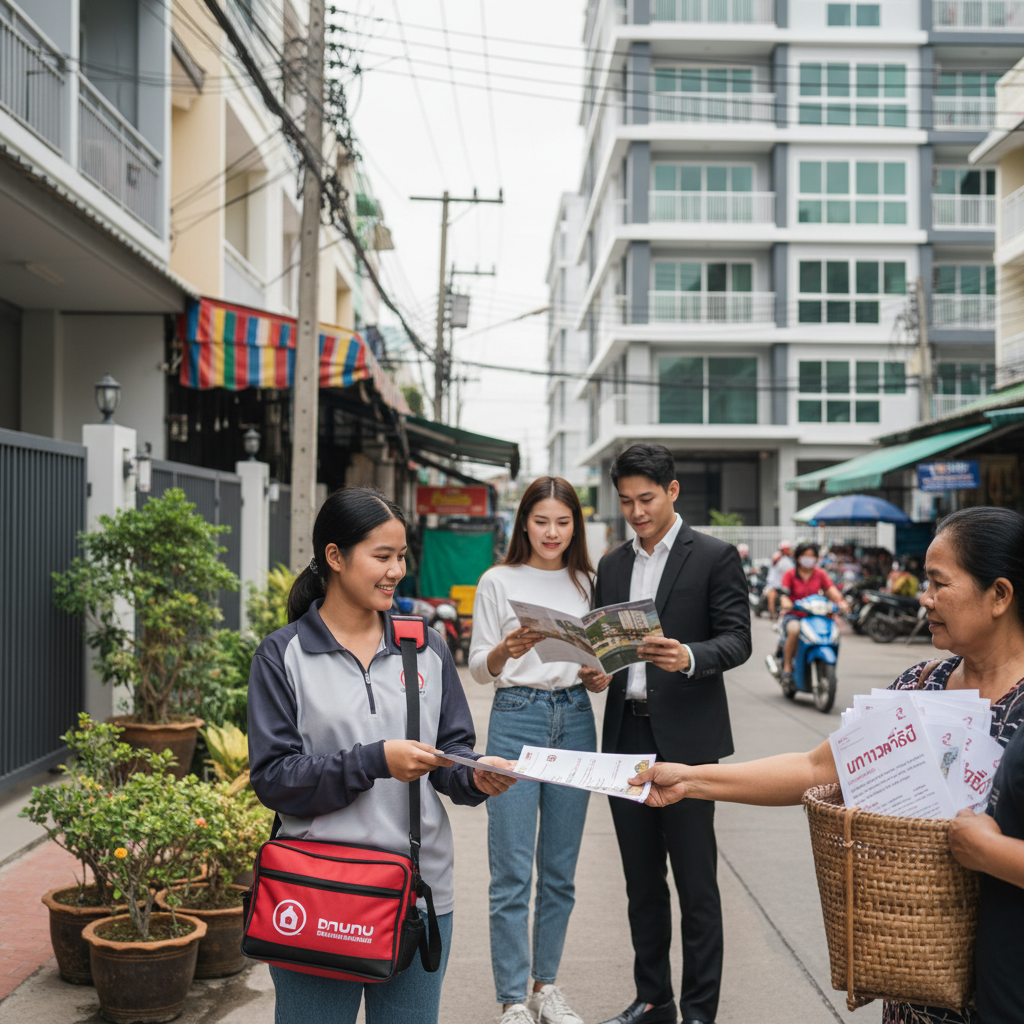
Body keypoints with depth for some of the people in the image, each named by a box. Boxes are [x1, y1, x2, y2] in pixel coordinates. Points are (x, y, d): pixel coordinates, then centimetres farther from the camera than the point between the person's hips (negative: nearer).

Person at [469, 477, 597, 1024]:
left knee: (560, 869, 10)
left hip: (575, 720, 4)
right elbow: (478, 668, 0)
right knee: (512, 873, -4)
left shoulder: (586, 582, 11)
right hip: (516, 718, -4)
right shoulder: (499, 582, 1)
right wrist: (506, 650, -20)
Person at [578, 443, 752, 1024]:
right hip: (626, 736, 5)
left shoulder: (715, 557, -2)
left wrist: (689, 658, -27)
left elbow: (738, 638, -8)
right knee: (642, 880, 13)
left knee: (696, 883, 0)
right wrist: (594, 671, -4)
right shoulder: (613, 566, 15)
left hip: (685, 737, -5)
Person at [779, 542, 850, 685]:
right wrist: (786, 603, -34)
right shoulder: (790, 575, 3)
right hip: (793, 615, -3)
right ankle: (787, 666, -21)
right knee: (794, 630, -37)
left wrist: (840, 601, -26)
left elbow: (831, 589, -6)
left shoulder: (821, 574, 10)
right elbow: (784, 594, -10)